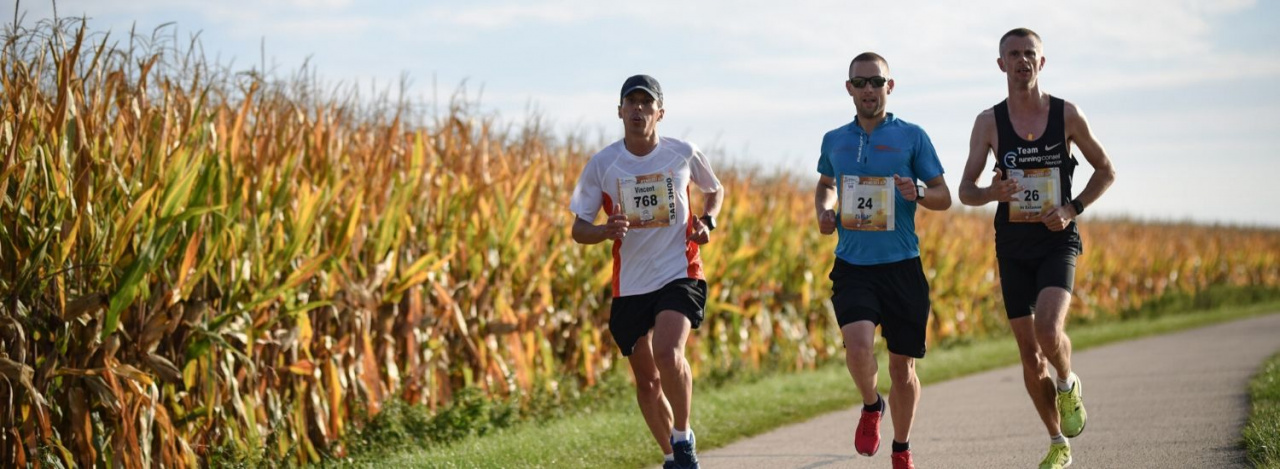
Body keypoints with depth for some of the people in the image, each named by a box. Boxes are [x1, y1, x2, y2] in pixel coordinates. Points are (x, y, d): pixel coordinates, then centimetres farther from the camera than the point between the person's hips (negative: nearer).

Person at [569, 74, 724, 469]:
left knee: (668, 354, -27)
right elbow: (578, 229, 2)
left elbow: (715, 190, 20)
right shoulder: (602, 164, -1)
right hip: (630, 285, 3)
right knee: (646, 381, 9)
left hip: (679, 275, -2)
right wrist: (607, 231, -20)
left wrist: (707, 221, -1)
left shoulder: (684, 154, 0)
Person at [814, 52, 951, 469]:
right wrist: (823, 212, 9)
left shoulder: (912, 136, 2)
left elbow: (944, 197, 5)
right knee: (858, 345, -24)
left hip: (901, 266, -1)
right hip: (852, 266, 1)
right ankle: (871, 406, 9)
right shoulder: (834, 140, 10)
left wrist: (918, 193, -16)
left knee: (902, 368, 5)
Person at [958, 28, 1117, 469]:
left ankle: (1069, 385, 8)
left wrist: (1073, 209, -8)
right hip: (1013, 247, 2)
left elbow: (1106, 170, 8)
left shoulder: (1067, 115, -3)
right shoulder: (989, 122, -1)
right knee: (1030, 354, 4)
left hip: (1057, 242, -2)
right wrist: (991, 193, -24)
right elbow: (965, 190, -1)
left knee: (1049, 329, -26)